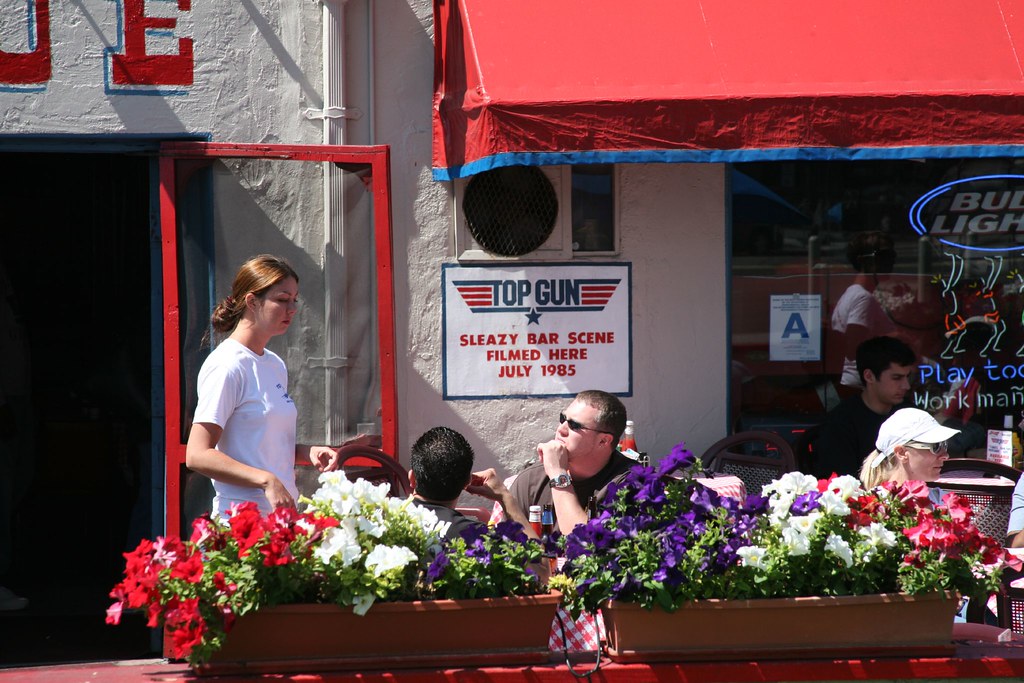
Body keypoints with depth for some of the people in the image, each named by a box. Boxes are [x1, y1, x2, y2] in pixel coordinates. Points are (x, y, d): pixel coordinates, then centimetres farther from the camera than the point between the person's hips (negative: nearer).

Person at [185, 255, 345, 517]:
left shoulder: (275, 365, 15)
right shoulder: (226, 366, -11)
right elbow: (197, 455, -18)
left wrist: (308, 452, 4)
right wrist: (267, 480, -25)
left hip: (284, 514, 8)